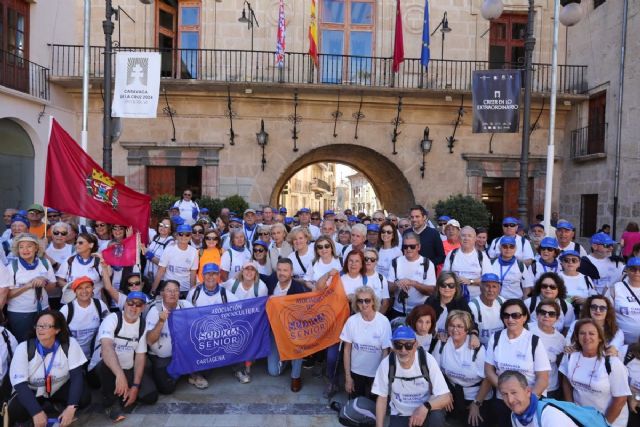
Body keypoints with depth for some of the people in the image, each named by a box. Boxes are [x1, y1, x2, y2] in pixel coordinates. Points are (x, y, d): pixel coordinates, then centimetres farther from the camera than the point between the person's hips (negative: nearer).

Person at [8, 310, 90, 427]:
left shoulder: (70, 344, -19)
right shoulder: (23, 348, -18)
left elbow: (76, 375, -21)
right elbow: (20, 384, -22)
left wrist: (71, 408, -35)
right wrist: (36, 412, -35)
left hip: (60, 389, -1)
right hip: (33, 393, 1)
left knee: (84, 398, -27)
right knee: (13, 413, -29)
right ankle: (56, 407, -4)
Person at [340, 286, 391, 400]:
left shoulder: (383, 321, -17)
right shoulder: (352, 321, -13)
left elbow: (386, 352, -9)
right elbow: (347, 350, -4)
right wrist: (347, 376, -2)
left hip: (376, 374, -1)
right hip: (356, 372, 1)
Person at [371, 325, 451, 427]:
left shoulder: (427, 360, -21)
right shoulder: (386, 364, -17)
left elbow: (445, 397, -20)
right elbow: (382, 398, -4)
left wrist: (426, 407, -38)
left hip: (425, 411, -1)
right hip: (399, 415, 1)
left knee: (437, 416, -32)